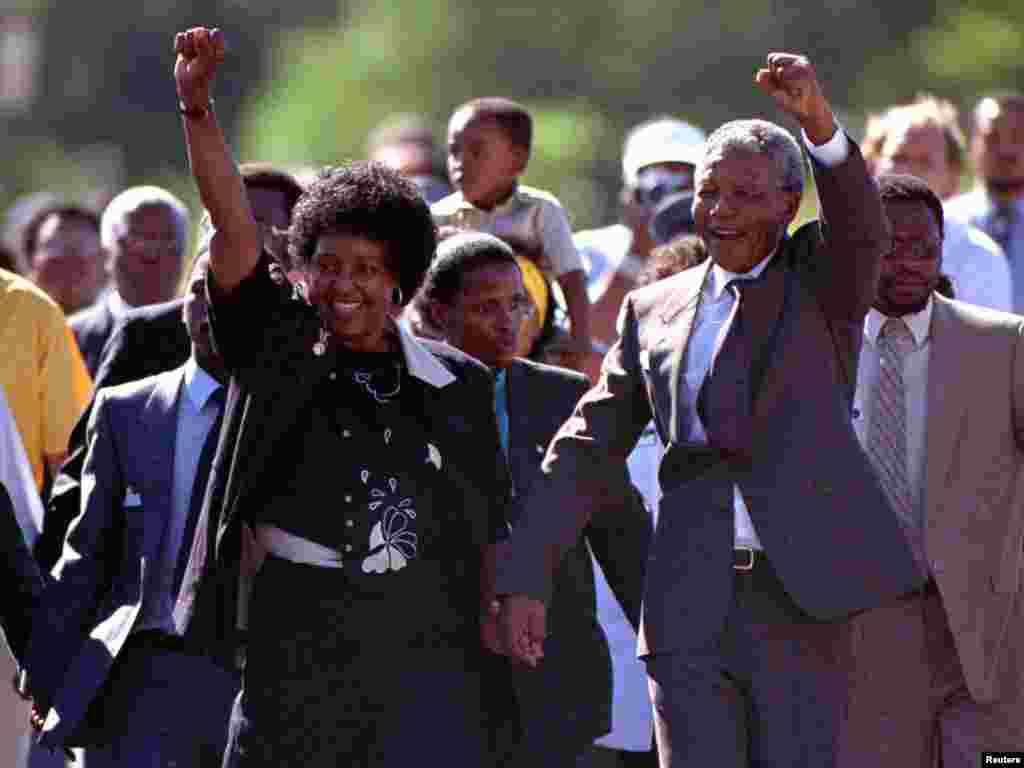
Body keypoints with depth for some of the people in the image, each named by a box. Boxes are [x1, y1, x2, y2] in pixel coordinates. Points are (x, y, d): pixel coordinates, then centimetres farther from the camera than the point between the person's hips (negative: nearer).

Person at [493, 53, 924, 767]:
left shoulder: (822, 280, 8)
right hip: (690, 613, 2)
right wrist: (525, 575, 4)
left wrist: (819, 120, -34)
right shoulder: (655, 311, 15)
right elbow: (586, 448, 13)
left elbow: (863, 225, -15)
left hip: (806, 601, -2)